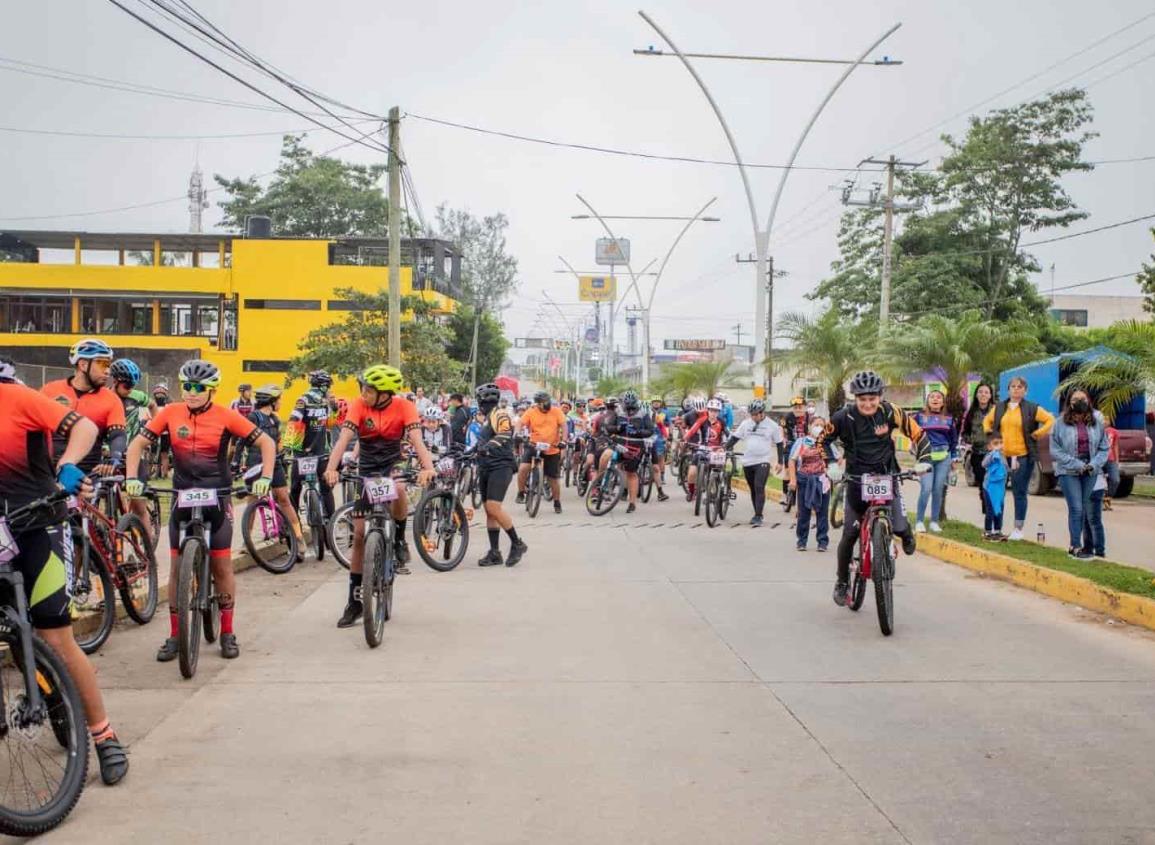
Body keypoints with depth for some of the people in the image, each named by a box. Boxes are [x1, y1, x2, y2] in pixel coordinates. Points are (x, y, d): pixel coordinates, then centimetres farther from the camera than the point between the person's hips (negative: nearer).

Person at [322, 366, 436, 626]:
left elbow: (416, 440, -28)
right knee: (359, 534, 0)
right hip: (367, 471, 2)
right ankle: (355, 601, 12)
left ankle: (399, 540, -10)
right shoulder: (358, 405, -15)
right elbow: (344, 438, -27)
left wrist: (428, 468, -48)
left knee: (398, 489, -39)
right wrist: (331, 468, -45)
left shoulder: (404, 407, -16)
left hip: (393, 465, -1)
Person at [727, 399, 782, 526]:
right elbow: (735, 437, 9)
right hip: (747, 462, 4)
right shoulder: (745, 423, 4)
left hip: (763, 461, -4)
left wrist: (779, 462, 0)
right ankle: (757, 514, 23)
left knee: (759, 488, -15)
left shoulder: (772, 425, -3)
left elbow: (779, 444, 3)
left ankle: (758, 516, -15)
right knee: (753, 489, 11)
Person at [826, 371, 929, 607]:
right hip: (857, 480, 0)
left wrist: (923, 460, -16)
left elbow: (917, 434, -4)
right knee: (850, 534, -1)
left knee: (898, 527, -12)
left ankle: (906, 532, 29)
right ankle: (842, 582, 20)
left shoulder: (890, 412, -12)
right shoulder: (844, 417, -15)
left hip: (887, 477, 0)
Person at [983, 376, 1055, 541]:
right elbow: (987, 420, 28)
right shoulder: (999, 407, 12)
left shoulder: (1032, 408, -1)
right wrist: (989, 432, 12)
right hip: (1004, 455, 4)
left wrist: (1036, 434, -5)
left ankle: (1018, 530, 3)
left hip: (1024, 456, -4)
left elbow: (1050, 420, 0)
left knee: (1020, 492, -2)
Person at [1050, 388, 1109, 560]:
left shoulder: (1097, 421, 4)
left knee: (1085, 509, 6)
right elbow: (1055, 450, -6)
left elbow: (1103, 448, 7)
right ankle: (1076, 547, -2)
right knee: (1076, 509, -8)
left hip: (1090, 471, 3)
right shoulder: (1061, 423, -5)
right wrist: (1077, 465, -12)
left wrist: (1093, 464, -8)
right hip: (1069, 471, -3)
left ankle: (1074, 545, 15)